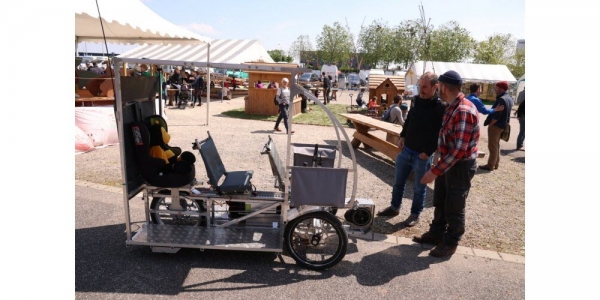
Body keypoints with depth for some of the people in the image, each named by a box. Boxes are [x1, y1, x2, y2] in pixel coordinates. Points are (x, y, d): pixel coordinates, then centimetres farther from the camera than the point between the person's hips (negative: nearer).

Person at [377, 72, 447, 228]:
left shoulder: (441, 107, -15)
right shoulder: (417, 100, 5)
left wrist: (428, 152, -17)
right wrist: (402, 136, 6)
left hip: (422, 155, -6)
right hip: (406, 150, 6)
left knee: (419, 188, 9)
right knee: (398, 181, 17)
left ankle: (415, 214, 26)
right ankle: (394, 207, 35)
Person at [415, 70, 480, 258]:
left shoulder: (464, 111, -26)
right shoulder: (452, 107, 6)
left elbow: (459, 149, -30)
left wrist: (435, 171, -28)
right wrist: (439, 167, 19)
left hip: (461, 165, -9)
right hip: (448, 162, 9)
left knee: (454, 208, 7)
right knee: (440, 203, 20)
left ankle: (450, 243, 24)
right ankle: (436, 234, 36)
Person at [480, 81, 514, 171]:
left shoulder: (501, 99, -22)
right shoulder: (509, 98, 11)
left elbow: (496, 115, -24)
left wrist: (489, 124, -14)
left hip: (495, 126, -10)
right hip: (502, 125, 10)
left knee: (492, 146, -3)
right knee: (496, 145, 17)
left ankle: (490, 165, 3)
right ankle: (496, 163, 25)